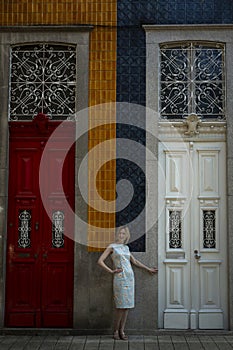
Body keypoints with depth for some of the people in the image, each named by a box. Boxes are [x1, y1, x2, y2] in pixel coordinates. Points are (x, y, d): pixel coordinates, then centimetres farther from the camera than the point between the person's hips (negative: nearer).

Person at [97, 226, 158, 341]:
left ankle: (122, 330, 9)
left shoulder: (126, 248, 17)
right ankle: (116, 330, 4)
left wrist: (148, 269, 30)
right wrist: (111, 271, -9)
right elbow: (100, 261, -4)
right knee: (121, 305, -8)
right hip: (120, 278, -5)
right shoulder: (112, 247, 2)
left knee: (127, 305, 3)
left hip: (130, 276, 5)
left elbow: (134, 261, 26)